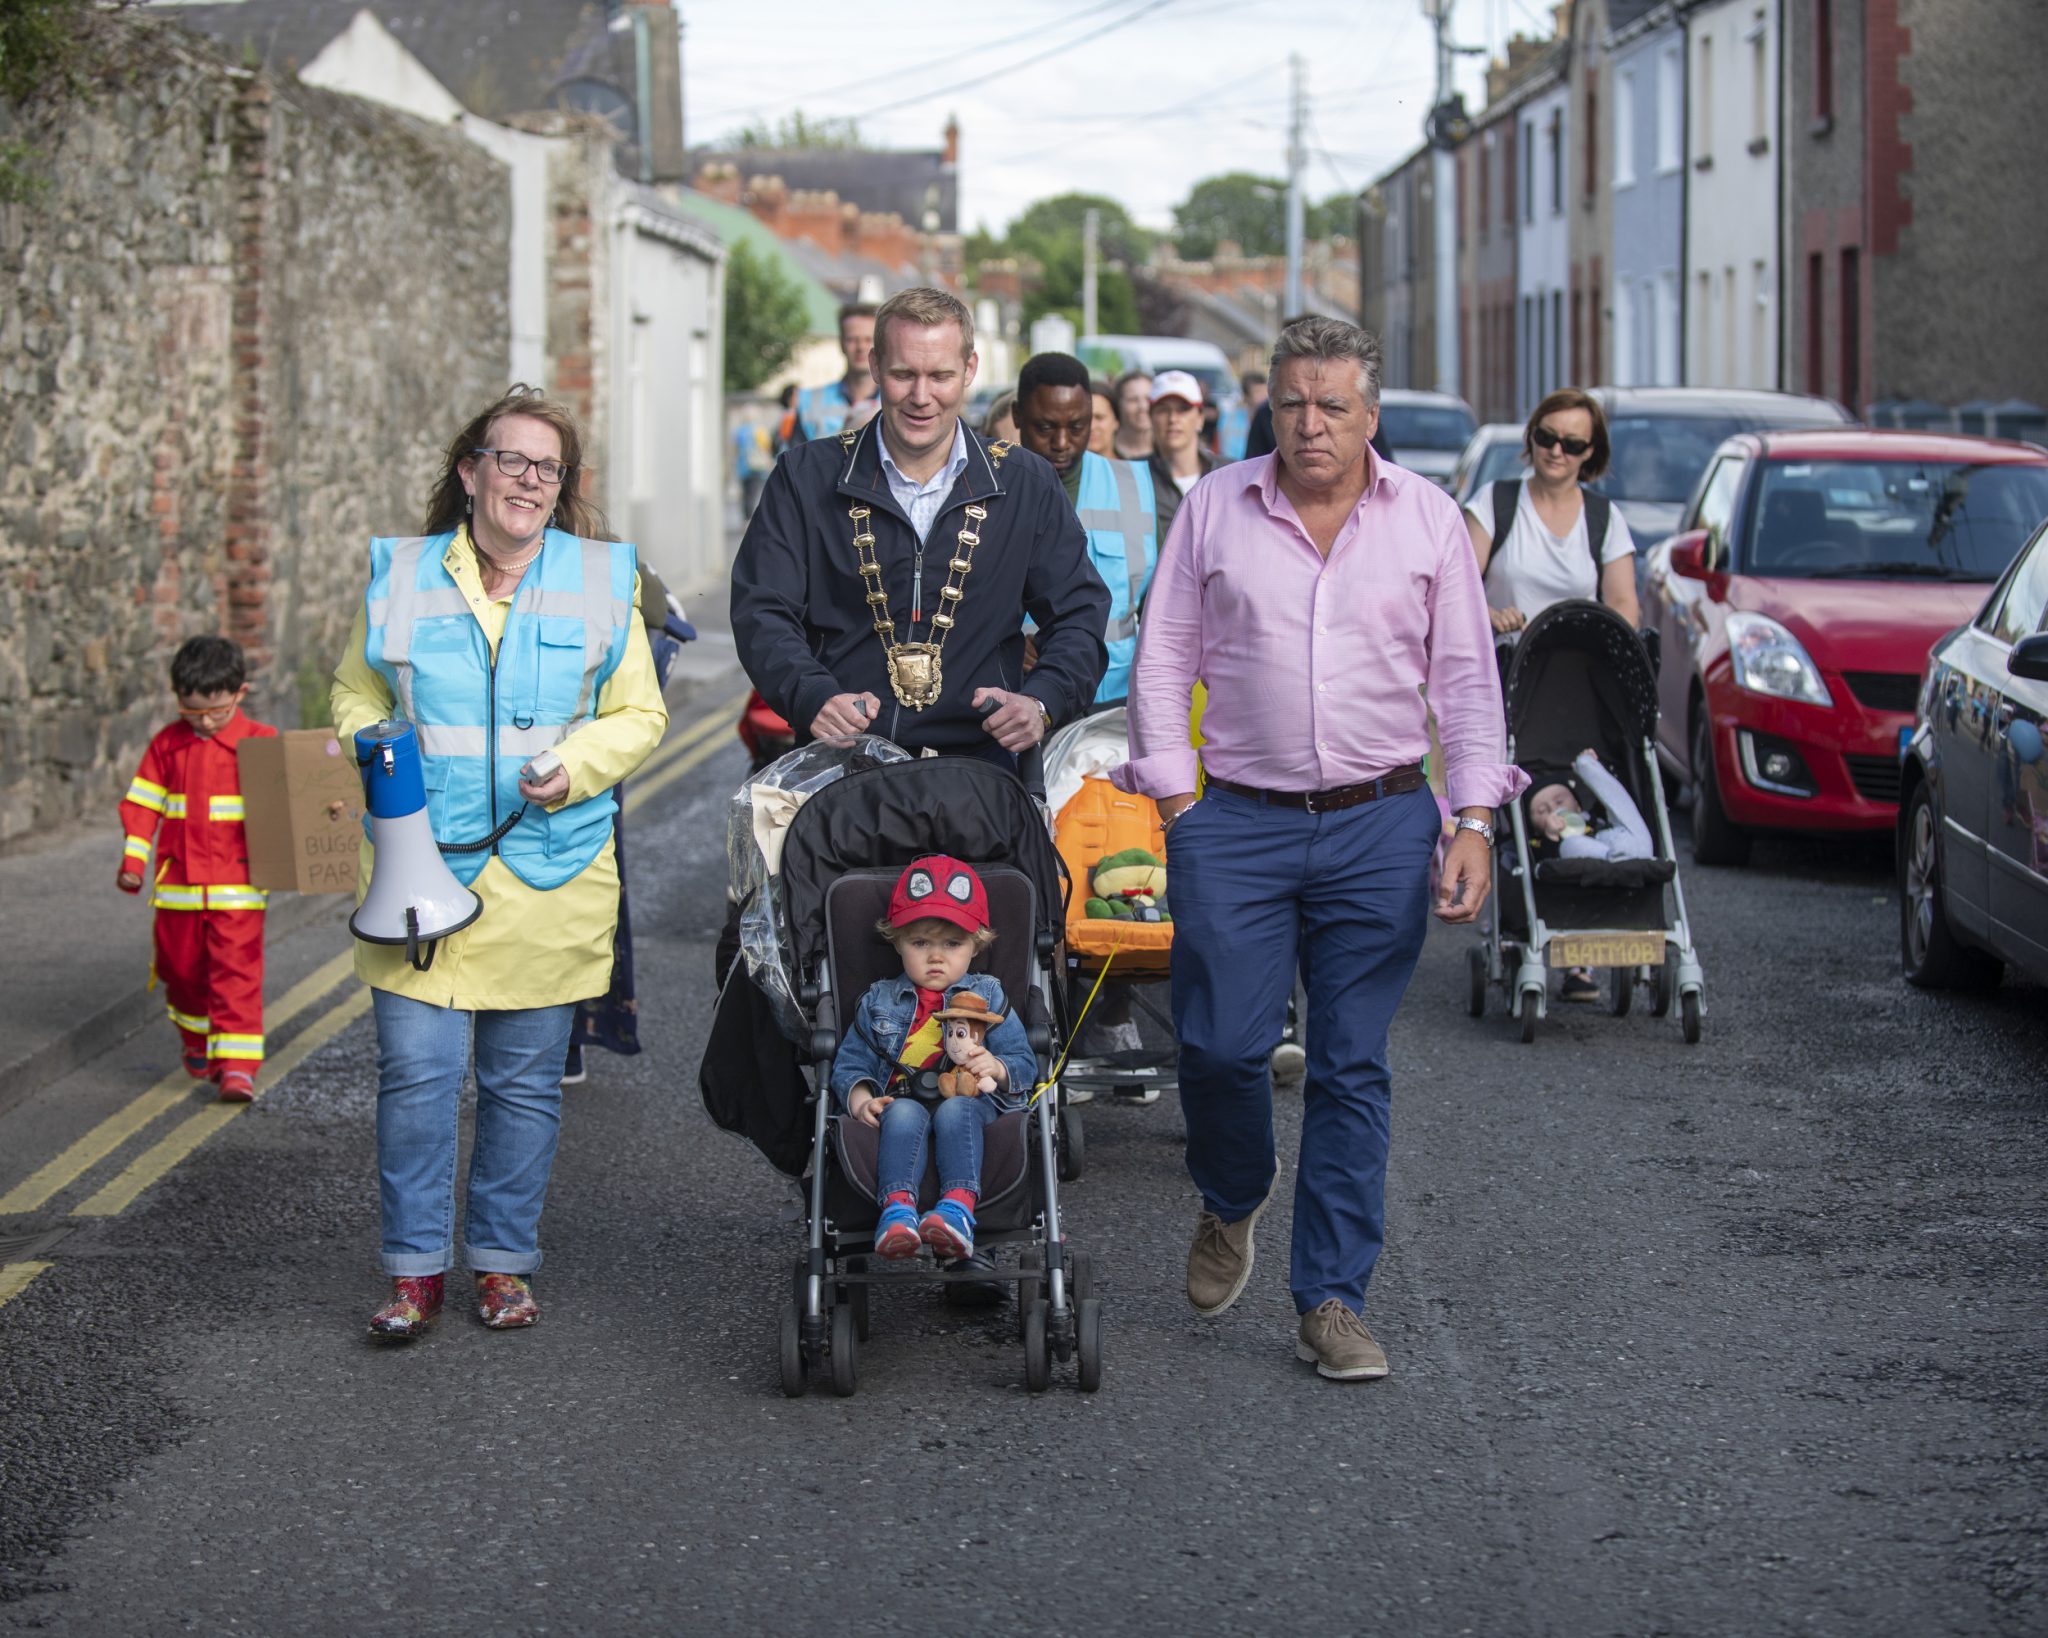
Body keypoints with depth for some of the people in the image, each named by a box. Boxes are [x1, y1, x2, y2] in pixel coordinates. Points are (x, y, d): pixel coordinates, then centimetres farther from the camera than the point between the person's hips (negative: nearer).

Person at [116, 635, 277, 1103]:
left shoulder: (260, 743, -4)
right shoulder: (167, 744, 5)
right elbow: (142, 803, 8)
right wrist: (133, 860, 0)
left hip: (236, 885, -3)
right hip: (178, 884, 3)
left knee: (237, 972, -8)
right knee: (182, 969, 13)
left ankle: (237, 1064, -9)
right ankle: (197, 1043, 35)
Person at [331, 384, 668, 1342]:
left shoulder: (601, 579, 5)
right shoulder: (402, 575, 5)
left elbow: (639, 713, 9)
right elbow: (356, 694, 16)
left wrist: (577, 766, -9)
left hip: (549, 870, 0)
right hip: (423, 865, 0)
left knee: (524, 1081, 6)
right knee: (416, 1073, -6)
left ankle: (503, 1261, 20)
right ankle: (415, 1269, 5)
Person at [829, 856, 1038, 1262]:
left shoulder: (987, 997, 16)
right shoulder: (879, 1001, 18)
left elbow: (1025, 1064, 10)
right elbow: (850, 1063, 15)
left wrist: (997, 1069, -13)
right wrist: (860, 1099, -7)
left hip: (967, 1106, -1)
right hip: (902, 1102, 1)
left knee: (955, 1110, -36)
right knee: (904, 1113, -35)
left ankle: (958, 1207, -56)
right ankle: (897, 1207, -55)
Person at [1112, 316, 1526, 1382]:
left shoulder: (1427, 518, 5)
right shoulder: (1215, 509, 4)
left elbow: (1466, 680, 6)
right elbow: (1163, 660, 7)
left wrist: (1473, 821, -4)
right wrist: (1175, 797, -1)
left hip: (1380, 823, 0)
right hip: (1236, 820, 0)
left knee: (1353, 1067, 1)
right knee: (1220, 1044, -4)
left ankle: (1331, 1301, 7)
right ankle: (1230, 1207, 27)